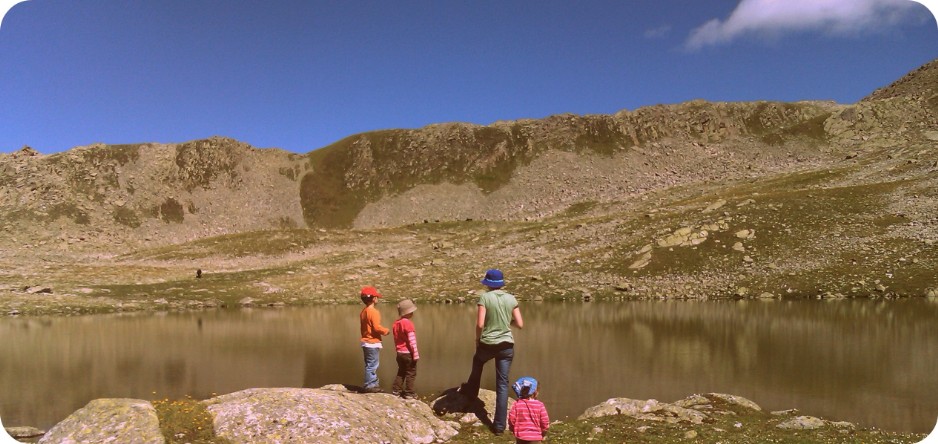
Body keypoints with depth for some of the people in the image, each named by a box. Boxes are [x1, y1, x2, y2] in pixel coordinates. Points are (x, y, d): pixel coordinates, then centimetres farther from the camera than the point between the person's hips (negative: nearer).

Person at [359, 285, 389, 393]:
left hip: (366, 342, 10)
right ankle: (369, 386, 1)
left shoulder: (364, 311, 11)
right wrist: (386, 331, -7)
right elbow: (377, 327, -23)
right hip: (373, 343, -10)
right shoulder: (374, 312, -18)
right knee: (372, 365, -3)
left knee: (370, 365, 16)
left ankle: (373, 384, 24)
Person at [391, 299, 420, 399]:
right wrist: (416, 354, -15)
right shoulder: (408, 323, -18)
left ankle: (396, 390, 19)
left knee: (401, 372, 19)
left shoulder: (396, 323, 6)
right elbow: (412, 340, -19)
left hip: (400, 353, 8)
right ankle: (409, 393, 5)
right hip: (408, 353, -7)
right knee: (411, 373, 3)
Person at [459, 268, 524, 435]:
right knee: (502, 384, 7)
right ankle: (499, 425, 8)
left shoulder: (485, 297, -9)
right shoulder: (511, 299, 0)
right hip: (506, 345, 2)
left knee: (477, 361, 33)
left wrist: (477, 339, 2)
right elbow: (520, 324, 0)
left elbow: (480, 324, -16)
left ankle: (471, 390, 55)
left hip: (487, 344, -2)